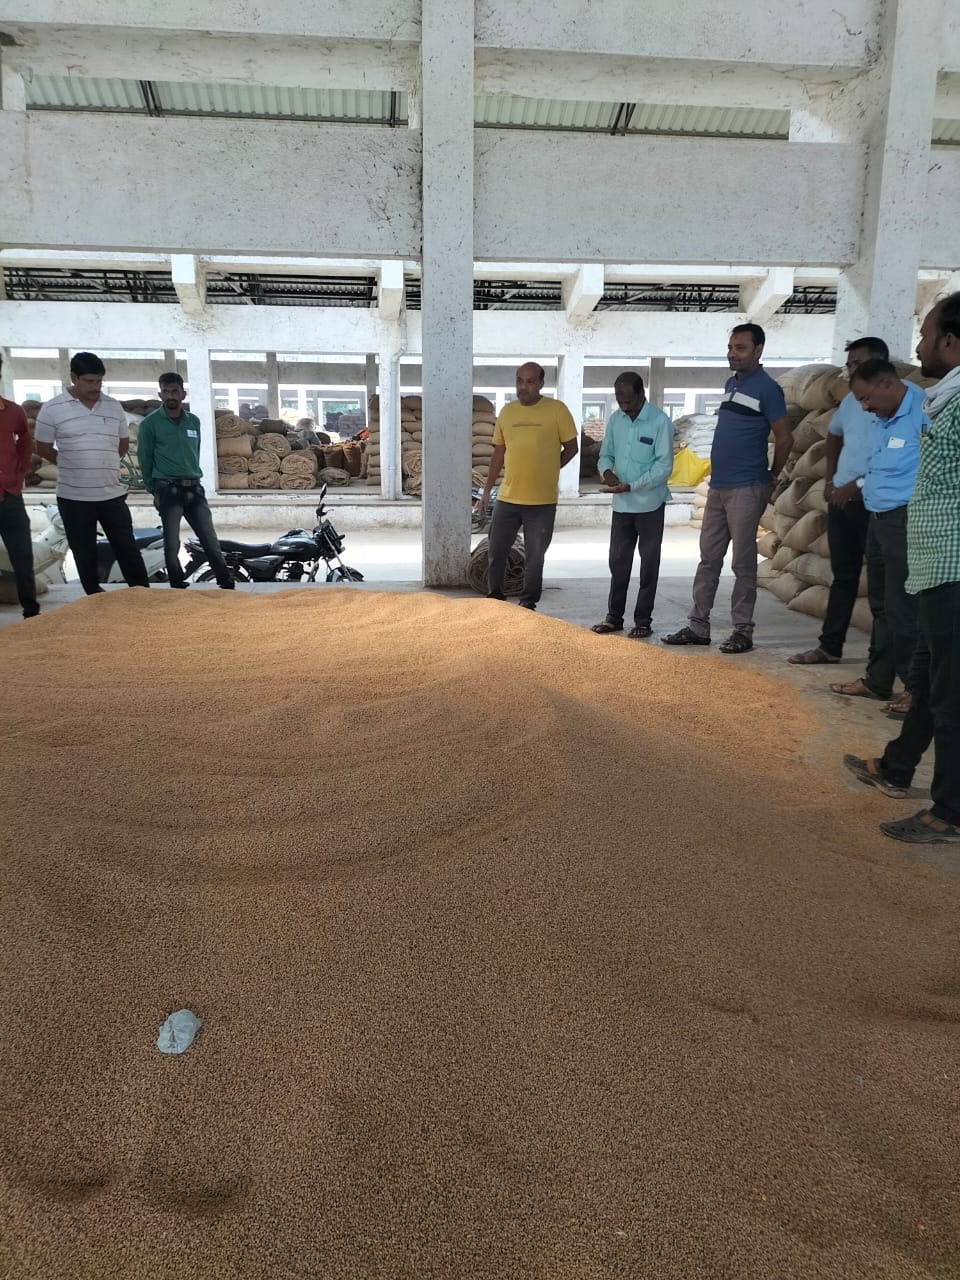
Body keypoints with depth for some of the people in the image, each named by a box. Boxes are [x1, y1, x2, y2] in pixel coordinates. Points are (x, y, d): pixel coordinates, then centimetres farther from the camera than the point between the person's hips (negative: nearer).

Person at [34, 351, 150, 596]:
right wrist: (74, 465, 9)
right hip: (74, 497, -2)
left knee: (127, 548, 5)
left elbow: (123, 443, 17)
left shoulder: (114, 407, 4)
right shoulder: (52, 409, -5)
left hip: (112, 494, 2)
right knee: (84, 555, 7)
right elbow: (42, 448, 3)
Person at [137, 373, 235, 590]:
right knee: (171, 546, 1)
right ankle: (179, 589, 11)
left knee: (211, 542, 4)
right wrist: (154, 490, 6)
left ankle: (228, 586, 8)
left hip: (194, 489, 4)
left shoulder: (194, 421, 10)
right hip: (168, 491, -4)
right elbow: (144, 460, 3)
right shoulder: (150, 423, -3)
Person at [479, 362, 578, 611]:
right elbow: (499, 453, 13)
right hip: (507, 497, 3)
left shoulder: (557, 410, -4)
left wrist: (546, 471, 2)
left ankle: (528, 604, 21)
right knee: (495, 551, 9)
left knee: (534, 557, 7)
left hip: (542, 501, -3)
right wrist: (487, 490, 12)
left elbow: (571, 448, 2)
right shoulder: (507, 411, 7)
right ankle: (494, 598, 26)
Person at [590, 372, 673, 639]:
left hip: (649, 504, -5)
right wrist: (607, 471, -12)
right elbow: (605, 454, 12)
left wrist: (630, 486, -22)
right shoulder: (615, 419, 5)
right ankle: (614, 616, 21)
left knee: (649, 563, 5)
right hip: (621, 505, 5)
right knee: (618, 561, 10)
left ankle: (643, 620, 13)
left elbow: (664, 466, -16)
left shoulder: (660, 421, -12)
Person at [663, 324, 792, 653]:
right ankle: (698, 626, 14)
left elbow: (784, 438, -7)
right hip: (717, 486, 8)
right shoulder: (731, 383, 15)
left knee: (743, 562, -2)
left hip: (746, 489, -8)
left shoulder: (767, 388, -8)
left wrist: (771, 476, 2)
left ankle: (742, 631, 5)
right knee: (708, 559, 9)